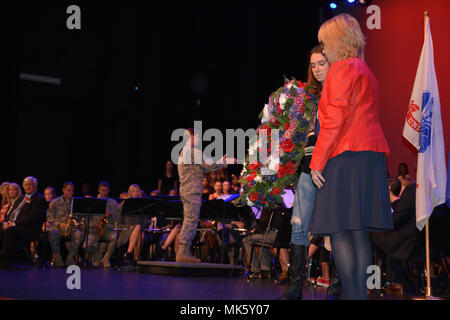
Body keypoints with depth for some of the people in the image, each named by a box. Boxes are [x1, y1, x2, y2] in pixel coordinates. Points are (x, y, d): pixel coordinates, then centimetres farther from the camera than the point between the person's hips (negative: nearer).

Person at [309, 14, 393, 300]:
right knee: (358, 230, 7)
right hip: (371, 156, 9)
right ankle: (360, 292, 7)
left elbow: (335, 118, -14)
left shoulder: (342, 68, -6)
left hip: (346, 156, -9)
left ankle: (353, 295, -16)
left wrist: (317, 161, -13)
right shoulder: (366, 72, 23)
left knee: (340, 231, -11)